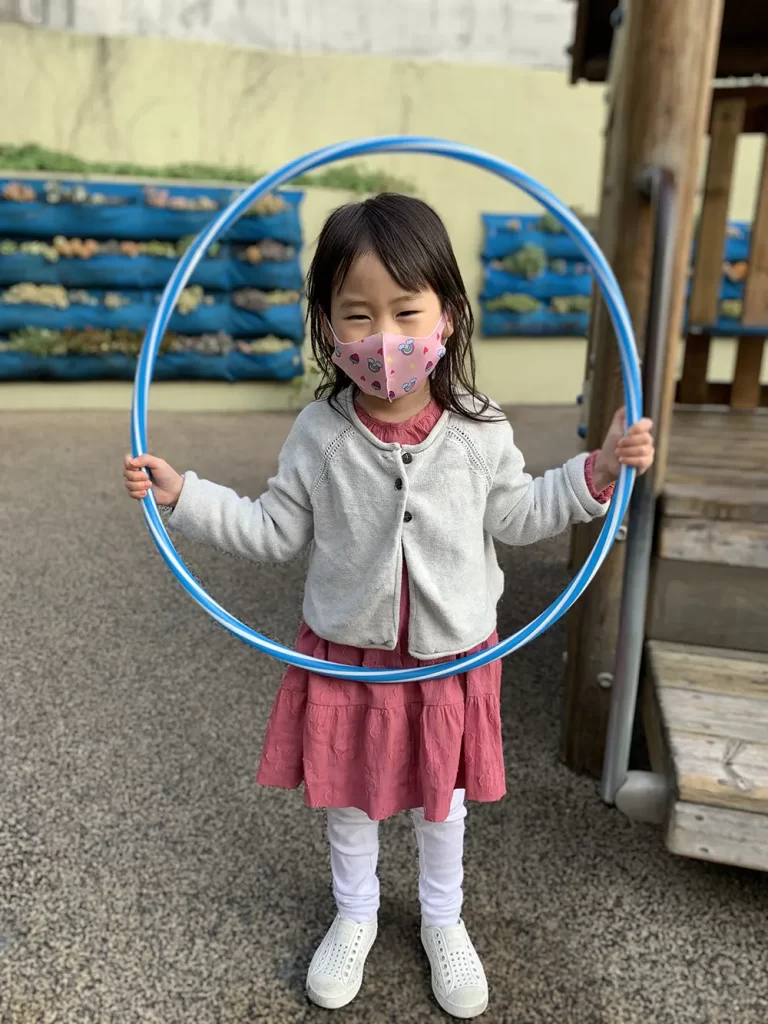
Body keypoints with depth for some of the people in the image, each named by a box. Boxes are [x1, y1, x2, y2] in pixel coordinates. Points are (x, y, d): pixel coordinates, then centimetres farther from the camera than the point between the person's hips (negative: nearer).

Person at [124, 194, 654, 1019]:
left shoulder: (478, 432, -13)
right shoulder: (319, 434, -13)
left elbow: (516, 518, 0)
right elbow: (275, 531, -6)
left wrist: (596, 472, -9)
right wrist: (183, 495, -14)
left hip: (451, 658, 0)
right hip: (346, 655, 0)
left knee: (443, 798, 21)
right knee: (346, 796, 20)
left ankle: (443, 921, 49)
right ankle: (355, 916, 49)